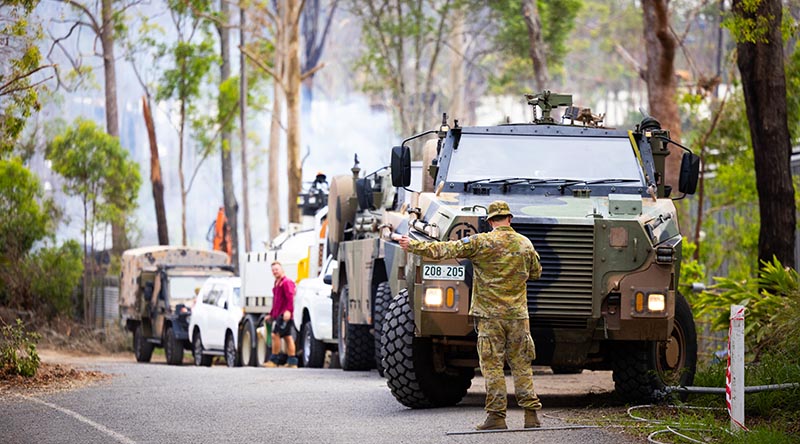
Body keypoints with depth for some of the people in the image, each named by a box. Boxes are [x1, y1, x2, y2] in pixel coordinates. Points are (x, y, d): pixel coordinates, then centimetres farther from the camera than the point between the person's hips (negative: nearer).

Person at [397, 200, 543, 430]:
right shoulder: (525, 244, 5)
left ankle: (497, 415, -3)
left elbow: (444, 250, -7)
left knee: (492, 366, 0)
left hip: (490, 315, -3)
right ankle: (531, 414, 4)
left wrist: (413, 246, -1)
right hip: (518, 315, 3)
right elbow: (536, 272, 20)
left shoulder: (480, 242, -7)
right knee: (521, 365, 7)